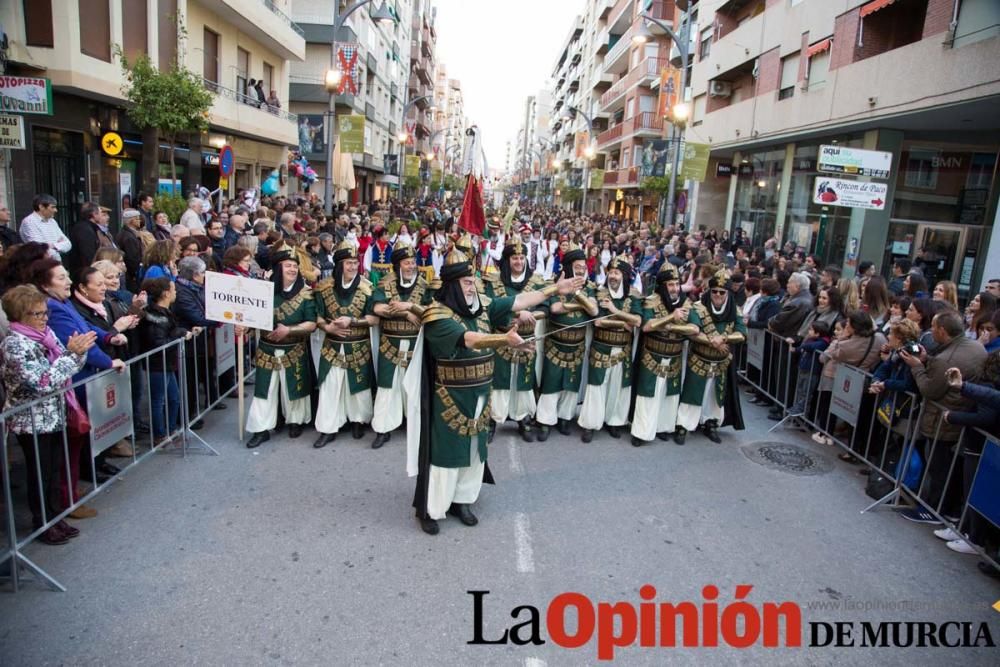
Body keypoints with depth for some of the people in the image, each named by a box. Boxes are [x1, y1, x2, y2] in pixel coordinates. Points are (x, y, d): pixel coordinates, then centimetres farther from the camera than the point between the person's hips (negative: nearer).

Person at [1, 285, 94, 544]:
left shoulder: (45, 333, 3)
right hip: (32, 421, -7)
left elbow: (68, 367, 9)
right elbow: (42, 382, -26)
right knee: (39, 474, 8)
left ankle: (55, 518, 30)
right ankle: (42, 525, 23)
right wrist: (72, 353, -25)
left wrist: (78, 351, -12)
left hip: (53, 416, 7)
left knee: (54, 470, 17)